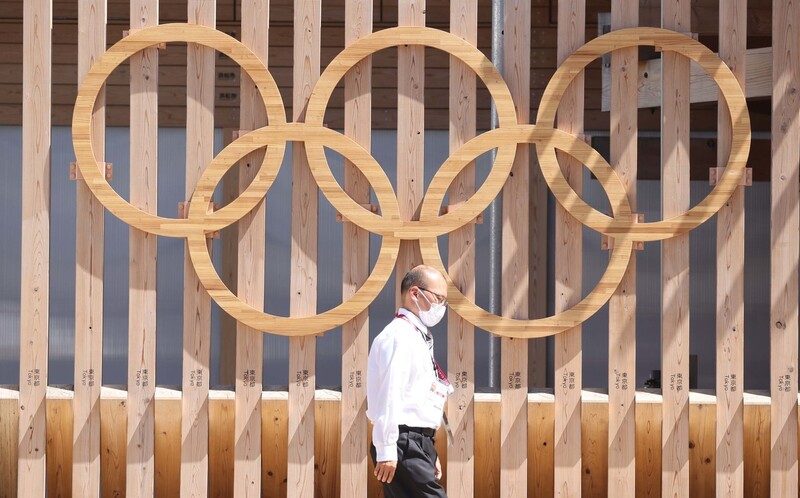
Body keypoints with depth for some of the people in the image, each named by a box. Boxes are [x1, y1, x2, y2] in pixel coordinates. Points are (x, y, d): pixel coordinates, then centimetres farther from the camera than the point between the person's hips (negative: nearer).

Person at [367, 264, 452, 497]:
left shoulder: (416, 338, 21)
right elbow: (388, 396, -18)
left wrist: (429, 453, 24)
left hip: (416, 443, 10)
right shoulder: (399, 336, -10)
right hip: (404, 445, -10)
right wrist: (386, 450, -22)